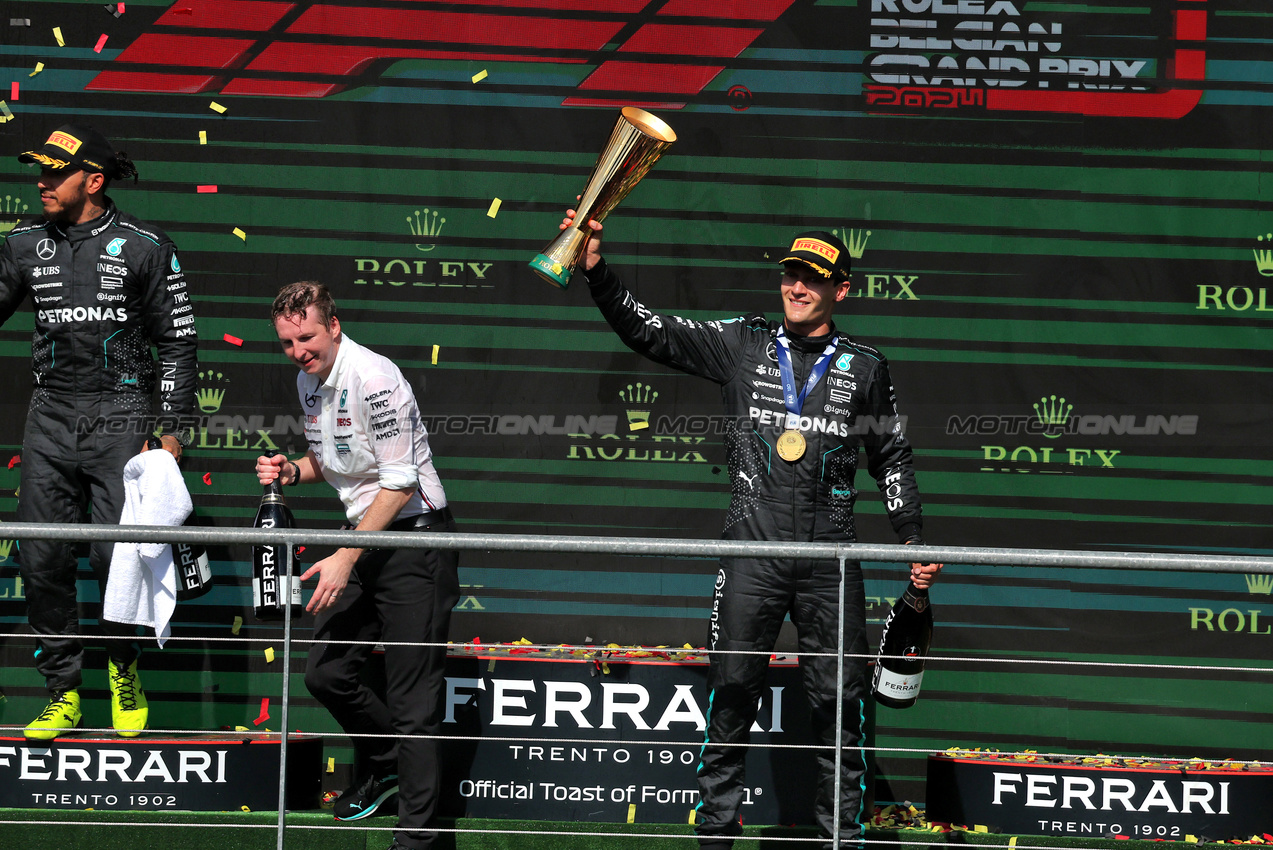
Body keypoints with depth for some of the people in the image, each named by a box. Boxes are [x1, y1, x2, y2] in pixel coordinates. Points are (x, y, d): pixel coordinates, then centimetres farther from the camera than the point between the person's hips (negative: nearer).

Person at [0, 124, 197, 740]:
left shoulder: (144, 248, -1)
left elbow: (178, 339, 3)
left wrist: (170, 429, -2)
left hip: (119, 414, -4)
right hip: (50, 413, 4)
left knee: (116, 555, -11)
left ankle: (124, 669, 15)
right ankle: (62, 693, 9)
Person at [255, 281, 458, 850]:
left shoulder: (373, 380, -20)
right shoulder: (309, 381, 8)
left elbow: (399, 484, -21)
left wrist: (345, 559, -20)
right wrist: (293, 471, 2)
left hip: (413, 539, -9)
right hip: (365, 537, 9)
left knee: (412, 702, -7)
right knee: (325, 673, 14)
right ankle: (384, 766, 38)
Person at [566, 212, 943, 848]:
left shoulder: (864, 368, 9)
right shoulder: (741, 344, 8)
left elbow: (892, 459, 17)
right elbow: (650, 332, 2)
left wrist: (914, 541, 9)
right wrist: (597, 272, -11)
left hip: (831, 559, 0)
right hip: (752, 551, 0)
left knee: (839, 701, 0)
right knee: (732, 690, -2)